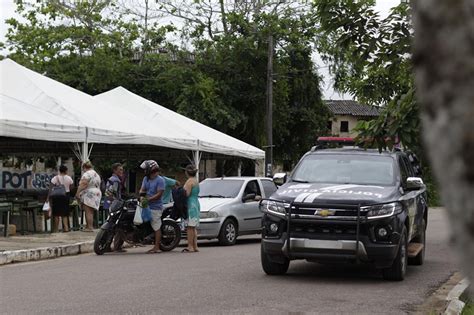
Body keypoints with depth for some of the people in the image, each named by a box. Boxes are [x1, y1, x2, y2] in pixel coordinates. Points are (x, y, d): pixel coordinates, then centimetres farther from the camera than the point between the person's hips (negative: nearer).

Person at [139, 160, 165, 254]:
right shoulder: (146, 179, 15)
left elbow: (159, 194, -15)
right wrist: (142, 195, -9)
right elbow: (142, 189, 14)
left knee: (156, 227, -5)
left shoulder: (160, 180, -10)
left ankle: (157, 248, -2)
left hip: (155, 207, -8)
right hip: (147, 206, 8)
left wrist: (148, 199, -22)